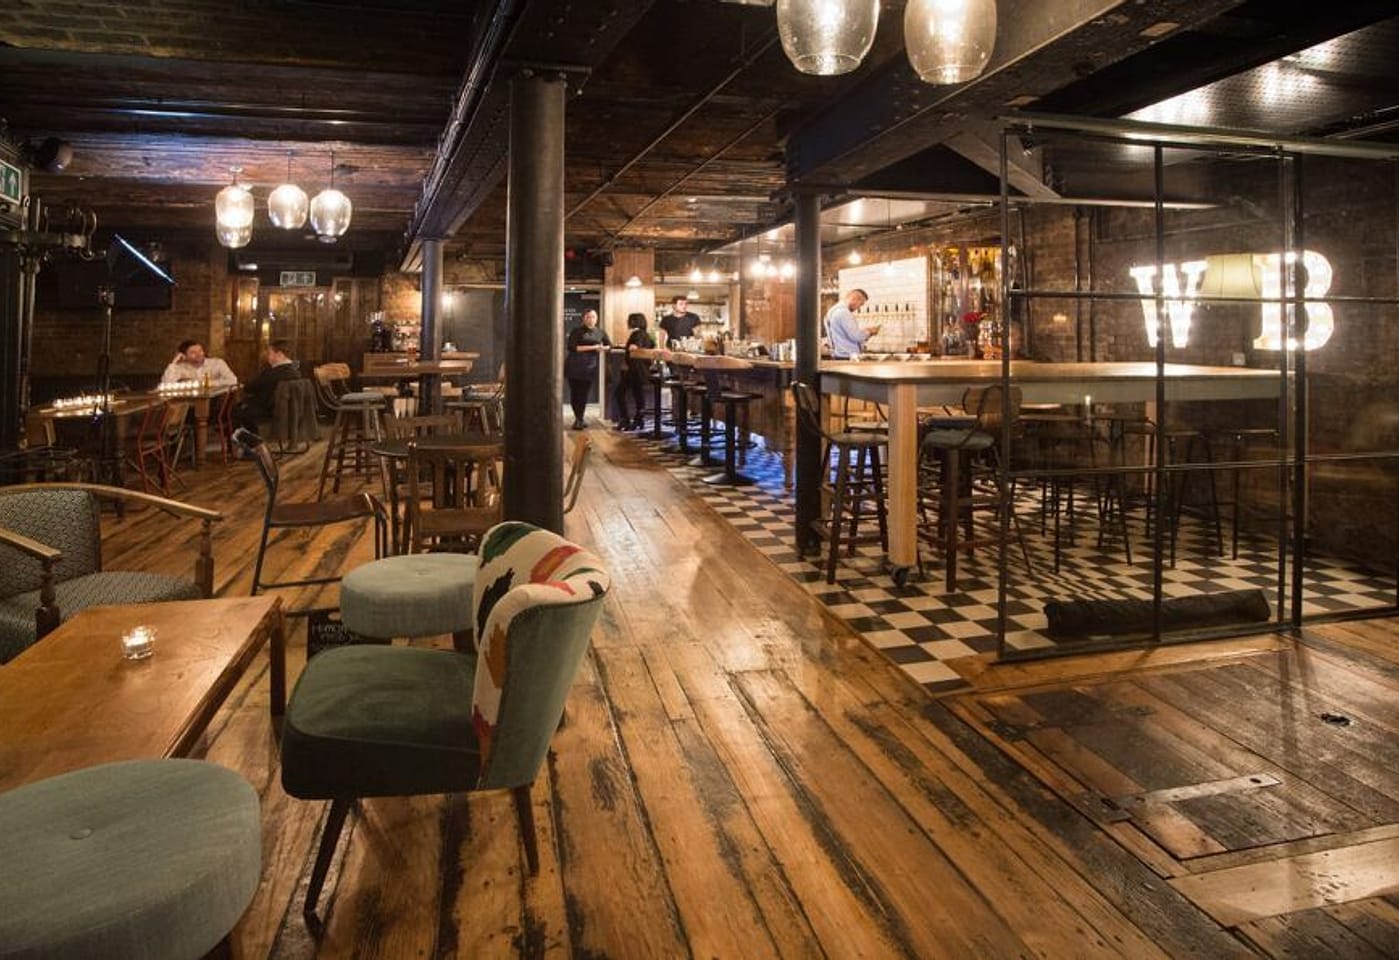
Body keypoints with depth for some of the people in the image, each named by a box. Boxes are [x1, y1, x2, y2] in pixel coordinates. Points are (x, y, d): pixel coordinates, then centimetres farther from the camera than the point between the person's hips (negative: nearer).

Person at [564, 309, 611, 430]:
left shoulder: (600, 333, 11)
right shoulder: (577, 331, -2)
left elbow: (609, 345, 24)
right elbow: (572, 347, -12)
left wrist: (603, 348, -1)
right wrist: (592, 347, -15)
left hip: (590, 367, 3)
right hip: (575, 366, -3)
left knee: (584, 394, 1)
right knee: (575, 393, -1)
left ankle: (579, 419, 12)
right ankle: (578, 419, 12)